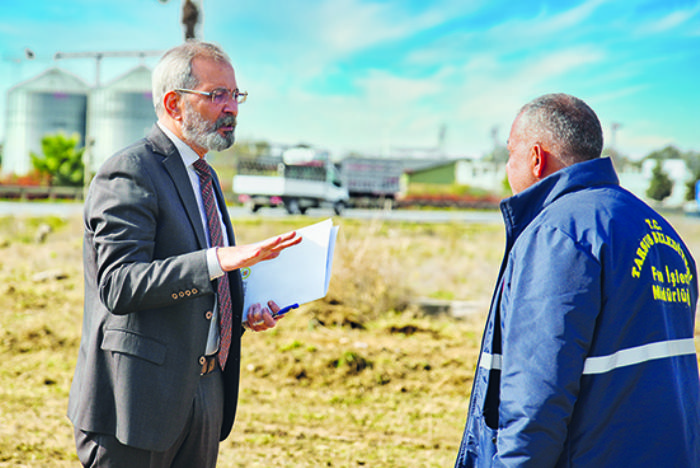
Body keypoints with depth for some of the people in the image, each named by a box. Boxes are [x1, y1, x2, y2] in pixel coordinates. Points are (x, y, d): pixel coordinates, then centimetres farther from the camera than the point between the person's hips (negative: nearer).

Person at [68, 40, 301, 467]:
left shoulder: (203, 176, 17)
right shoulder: (128, 175, -13)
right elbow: (119, 286, -25)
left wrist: (246, 307, 6)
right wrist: (217, 260, -33)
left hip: (205, 396, 9)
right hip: (141, 399, -9)